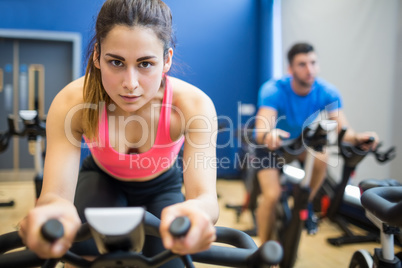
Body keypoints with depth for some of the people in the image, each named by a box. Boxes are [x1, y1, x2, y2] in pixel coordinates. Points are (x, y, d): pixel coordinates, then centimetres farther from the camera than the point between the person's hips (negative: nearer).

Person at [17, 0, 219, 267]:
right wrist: (52, 207, -66)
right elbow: (56, 191, -39)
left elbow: (206, 196, -43)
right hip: (102, 180, -1)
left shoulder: (194, 104, -35)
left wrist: (196, 212, -69)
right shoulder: (72, 103, -33)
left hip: (161, 188, 1)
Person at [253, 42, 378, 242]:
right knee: (272, 195, -20)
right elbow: (261, 129, -44)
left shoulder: (327, 92, -21)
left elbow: (343, 129, -29)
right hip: (270, 145, -3)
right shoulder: (274, 90, -31)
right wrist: (268, 135, -68)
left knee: (321, 158, -28)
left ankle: (305, 204, 1)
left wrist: (358, 138, -52)